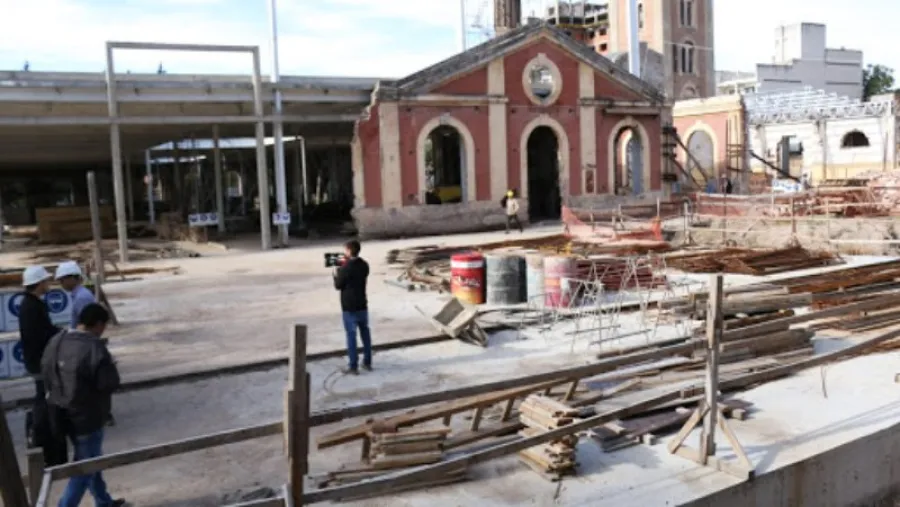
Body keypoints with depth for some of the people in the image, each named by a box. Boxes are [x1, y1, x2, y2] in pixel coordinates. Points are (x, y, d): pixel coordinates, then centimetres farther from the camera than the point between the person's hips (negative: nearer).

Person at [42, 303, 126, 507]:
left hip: (64, 415, 9)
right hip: (86, 416, -9)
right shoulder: (94, 348, -26)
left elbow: (46, 372, 9)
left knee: (90, 461, 24)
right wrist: (109, 366, -4)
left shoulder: (56, 341, -1)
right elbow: (110, 383, -23)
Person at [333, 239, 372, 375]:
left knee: (351, 335, 0)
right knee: (365, 332, 14)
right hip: (362, 304, 6)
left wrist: (336, 274, 8)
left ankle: (353, 366, 4)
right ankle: (367, 362, 22)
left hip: (349, 306, -6)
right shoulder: (364, 265, 2)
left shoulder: (346, 268, -19)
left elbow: (338, 285, -9)